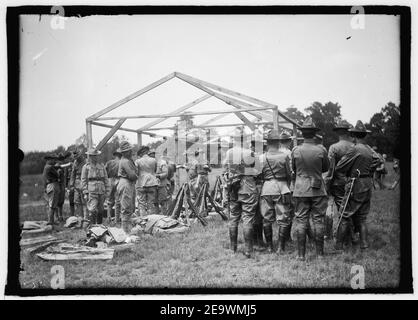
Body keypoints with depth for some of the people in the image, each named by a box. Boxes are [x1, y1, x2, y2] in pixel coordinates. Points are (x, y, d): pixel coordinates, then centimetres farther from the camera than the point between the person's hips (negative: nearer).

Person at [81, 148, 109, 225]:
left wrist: (107, 191, 7)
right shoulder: (86, 167, 4)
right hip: (91, 191, -4)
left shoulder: (101, 166, 13)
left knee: (100, 210, 8)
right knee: (92, 210, -12)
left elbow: (106, 179, 13)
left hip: (101, 191, 4)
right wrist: (85, 193, -7)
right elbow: (83, 181, 1)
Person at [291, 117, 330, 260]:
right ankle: (319, 253, 11)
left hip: (300, 189, 0)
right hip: (318, 190, 0)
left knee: (301, 221, 5)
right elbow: (326, 168, 8)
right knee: (318, 220, 7)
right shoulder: (321, 149, -7)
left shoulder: (296, 150, -6)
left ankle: (301, 254, 5)